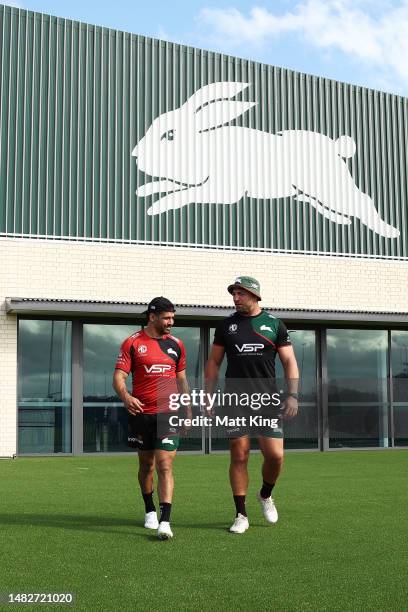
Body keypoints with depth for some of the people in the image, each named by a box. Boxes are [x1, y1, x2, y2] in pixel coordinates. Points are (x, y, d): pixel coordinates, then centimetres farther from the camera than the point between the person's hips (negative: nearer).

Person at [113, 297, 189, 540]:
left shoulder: (176, 344, 8)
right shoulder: (133, 343, -1)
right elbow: (119, 376, -6)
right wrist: (126, 396, -26)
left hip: (168, 414, 0)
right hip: (141, 413, 0)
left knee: (165, 466, -11)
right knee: (146, 465, 13)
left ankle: (165, 521, -14)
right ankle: (150, 511, 34)